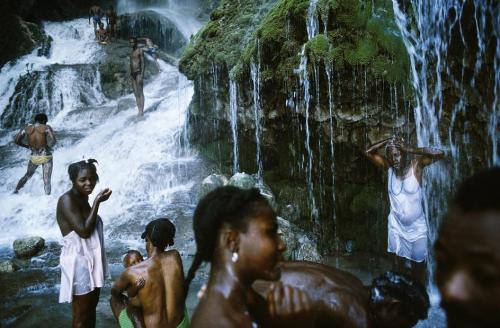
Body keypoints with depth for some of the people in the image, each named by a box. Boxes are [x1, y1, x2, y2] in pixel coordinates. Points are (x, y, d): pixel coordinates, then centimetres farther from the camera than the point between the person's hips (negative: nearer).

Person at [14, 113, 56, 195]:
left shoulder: (26, 129, 0)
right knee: (47, 180, 0)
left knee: (28, 175, 28)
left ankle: (16, 191, 35)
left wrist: (28, 146, 16)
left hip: (34, 158, 4)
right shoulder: (46, 128, -9)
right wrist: (49, 146, 1)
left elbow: (16, 140, 4)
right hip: (46, 157, -3)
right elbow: (53, 141, -20)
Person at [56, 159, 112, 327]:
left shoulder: (83, 198, 9)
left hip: (92, 260, 9)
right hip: (79, 263, -9)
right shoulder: (67, 200, -18)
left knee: (91, 308, 20)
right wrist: (97, 202, -23)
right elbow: (84, 230, -26)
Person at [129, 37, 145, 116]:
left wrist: (142, 74, -19)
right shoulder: (131, 52, 19)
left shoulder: (140, 50, -5)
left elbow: (143, 63, -11)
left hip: (139, 73, -8)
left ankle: (142, 111, -12)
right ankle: (139, 110, 7)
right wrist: (130, 75, 14)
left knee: (140, 92, -10)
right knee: (136, 93, 5)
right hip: (133, 74, 8)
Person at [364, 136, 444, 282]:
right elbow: (368, 152, -10)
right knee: (398, 262, 12)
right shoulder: (389, 167, -7)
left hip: (417, 227, -2)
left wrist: (411, 150, -29)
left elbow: (439, 154, -26)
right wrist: (388, 141, -19)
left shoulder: (416, 164, -14)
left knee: (418, 264, 12)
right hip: (396, 225, 2)